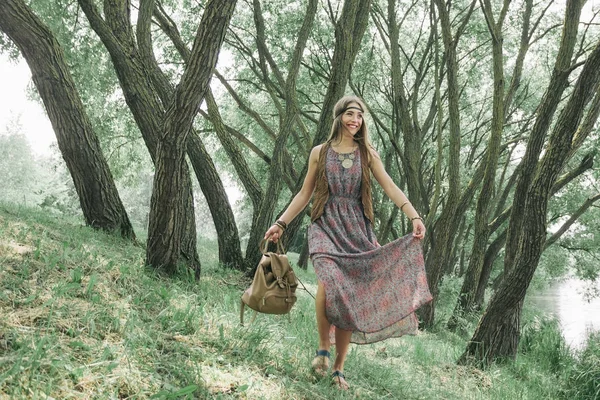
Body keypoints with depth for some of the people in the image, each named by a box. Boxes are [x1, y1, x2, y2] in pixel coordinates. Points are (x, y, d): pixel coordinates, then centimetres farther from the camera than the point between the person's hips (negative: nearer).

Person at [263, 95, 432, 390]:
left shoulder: (367, 154, 8)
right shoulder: (319, 153, 7)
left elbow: (390, 187, -1)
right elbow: (304, 194, 12)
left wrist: (414, 217, -15)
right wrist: (281, 223, 7)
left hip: (356, 229, 2)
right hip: (326, 225, -1)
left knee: (350, 298, -2)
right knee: (329, 281, -29)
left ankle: (339, 367, 9)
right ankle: (323, 348, -9)